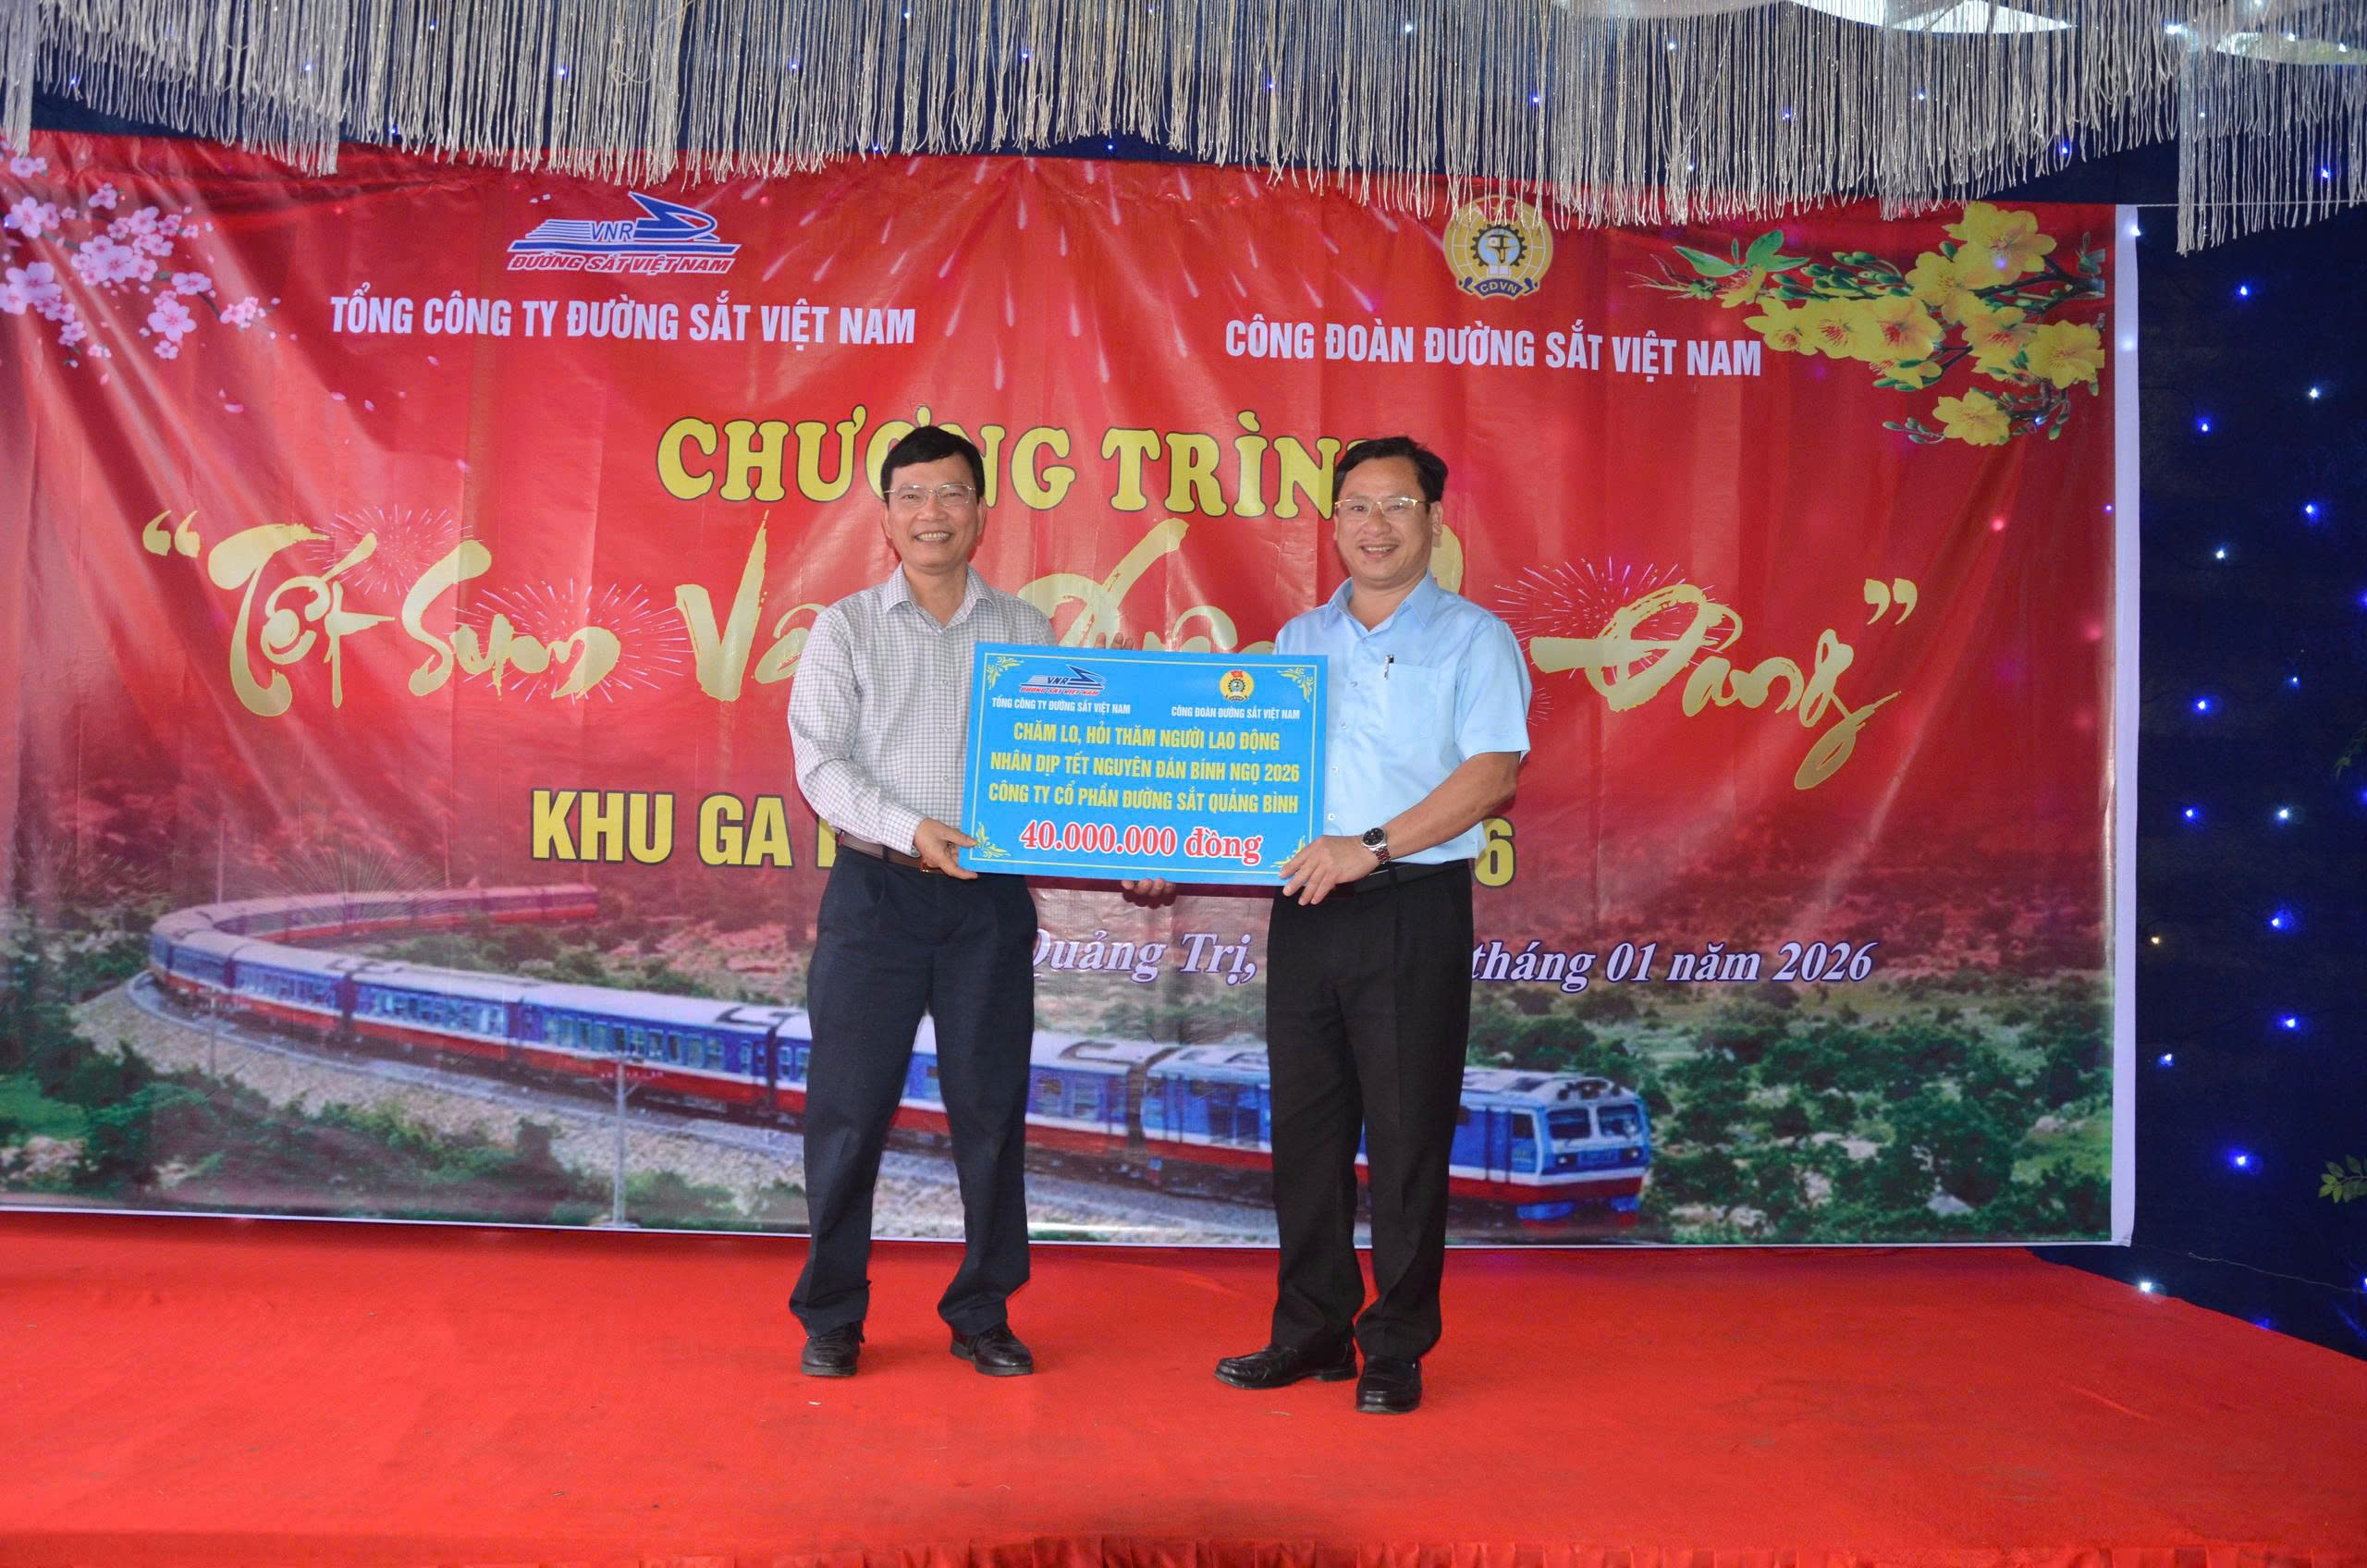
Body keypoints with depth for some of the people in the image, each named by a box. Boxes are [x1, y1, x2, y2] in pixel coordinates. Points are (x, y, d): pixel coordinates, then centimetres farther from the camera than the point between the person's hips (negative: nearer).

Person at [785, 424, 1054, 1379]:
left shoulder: (1027, 632, 10)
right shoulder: (846, 627, 6)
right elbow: (819, 762, -3)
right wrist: (910, 829, -19)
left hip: (993, 896, 1)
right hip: (877, 889, -1)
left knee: (991, 1109, 6)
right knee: (848, 1107, 2)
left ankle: (983, 1315, 20)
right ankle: (831, 1317, 18)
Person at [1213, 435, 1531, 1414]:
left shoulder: (1471, 640, 0)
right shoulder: (1297, 641, 16)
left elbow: (1493, 773, -12)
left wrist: (1372, 845, -20)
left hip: (1413, 911, -5)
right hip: (1304, 908, 5)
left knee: (1406, 1137, 1)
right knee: (1305, 1131, 10)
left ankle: (1396, 1350, 14)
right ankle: (1312, 1333, 23)